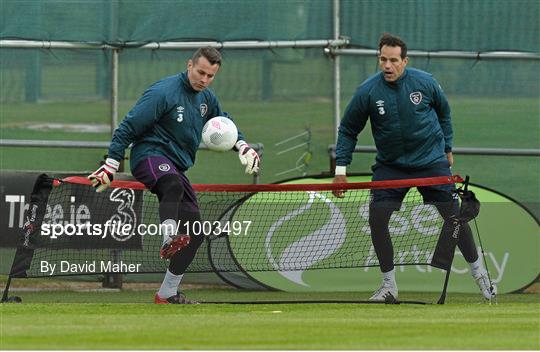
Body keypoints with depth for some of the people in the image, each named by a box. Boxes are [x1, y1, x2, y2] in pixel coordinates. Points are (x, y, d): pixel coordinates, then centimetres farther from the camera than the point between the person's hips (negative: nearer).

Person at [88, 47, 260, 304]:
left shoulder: (206, 98, 12)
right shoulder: (164, 92, -13)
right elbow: (128, 128, -13)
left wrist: (242, 146, 9)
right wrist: (110, 166, -18)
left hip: (177, 167, 8)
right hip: (149, 156, -8)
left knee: (195, 230, 4)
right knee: (173, 184, -42)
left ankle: (167, 293, 12)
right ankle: (169, 240, -61)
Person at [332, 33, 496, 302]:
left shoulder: (425, 83, -11)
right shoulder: (367, 92, -13)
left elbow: (444, 113, 10)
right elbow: (348, 130, 0)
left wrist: (447, 148, 14)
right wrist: (341, 169, -5)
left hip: (431, 161, 0)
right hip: (390, 166, 0)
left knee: (454, 216, 0)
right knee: (377, 219, -12)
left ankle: (479, 272, 19)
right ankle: (389, 285, 2)